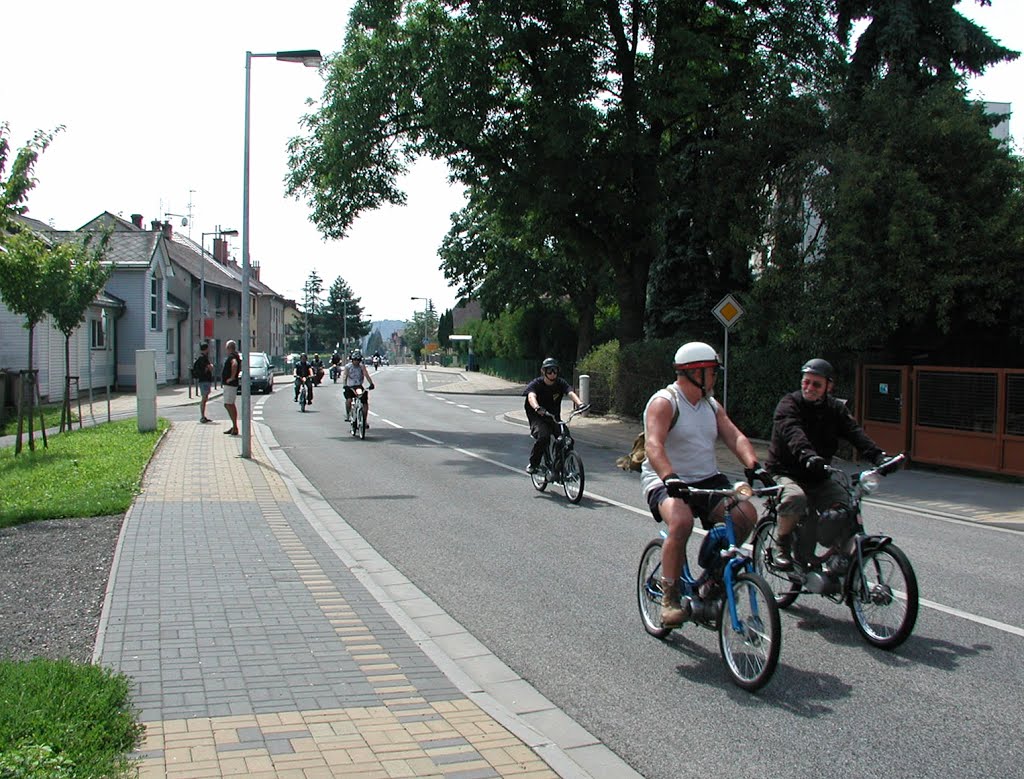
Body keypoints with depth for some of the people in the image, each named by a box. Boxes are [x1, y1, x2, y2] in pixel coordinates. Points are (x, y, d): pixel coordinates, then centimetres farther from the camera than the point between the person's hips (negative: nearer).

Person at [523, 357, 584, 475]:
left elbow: (571, 393, -23)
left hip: (554, 417, 4)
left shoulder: (561, 383, -5)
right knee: (543, 436, -32)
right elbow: (531, 396, -34)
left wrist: (580, 403, -44)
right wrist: (537, 408, -56)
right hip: (538, 417, -4)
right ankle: (533, 464, -13)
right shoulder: (536, 384, -14)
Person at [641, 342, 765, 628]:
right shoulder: (664, 402, -10)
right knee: (681, 521, -36)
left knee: (746, 514, -18)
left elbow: (734, 436, -1)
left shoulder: (712, 406, 13)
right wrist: (669, 477, -43)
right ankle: (670, 596, -18)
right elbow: (654, 445, -25)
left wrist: (753, 465, -21)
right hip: (666, 483, -6)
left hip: (707, 480, 6)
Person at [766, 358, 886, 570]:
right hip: (786, 472, -4)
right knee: (795, 498, -35)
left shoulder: (835, 408, 6)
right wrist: (807, 456, -51)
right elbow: (792, 432, -30)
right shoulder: (789, 403, -9)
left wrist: (877, 456, -30)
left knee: (845, 506, -20)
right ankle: (781, 545, -10)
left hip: (818, 477, 4)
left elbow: (855, 433, -11)